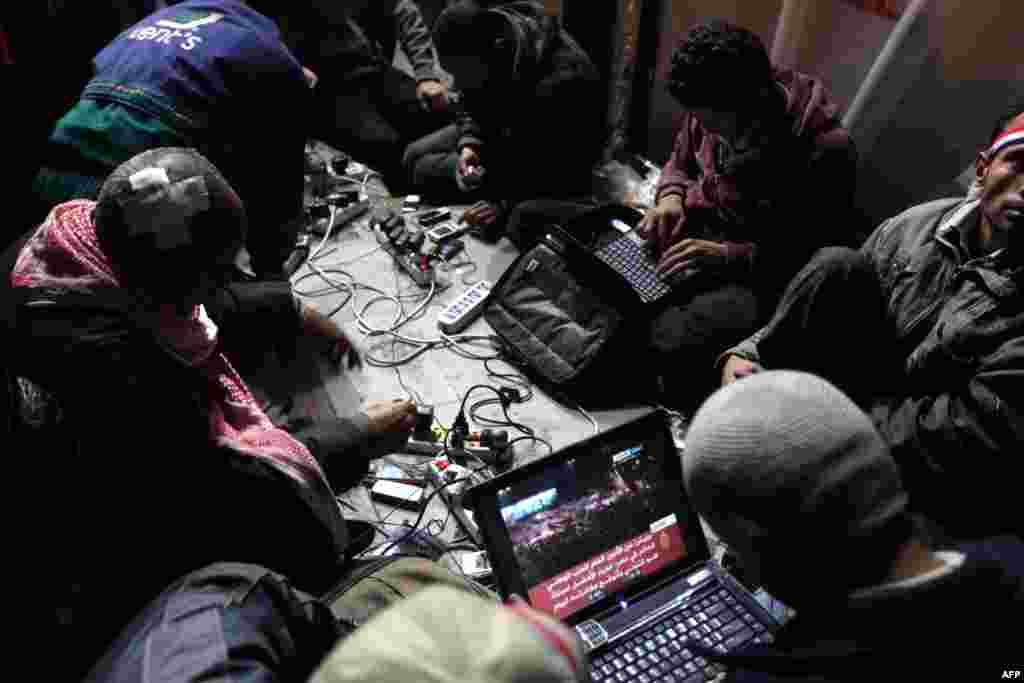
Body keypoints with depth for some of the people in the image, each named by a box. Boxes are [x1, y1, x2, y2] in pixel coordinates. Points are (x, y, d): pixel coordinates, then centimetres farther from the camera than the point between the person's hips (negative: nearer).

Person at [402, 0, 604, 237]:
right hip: (501, 130, 7)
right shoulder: (484, 36, -17)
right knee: (414, 157, 2)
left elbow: (570, 174, -30)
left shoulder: (564, 82, -40)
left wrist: (507, 204, -34)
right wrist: (469, 144, -16)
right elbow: (470, 103, 3)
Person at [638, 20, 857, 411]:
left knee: (670, 342, -33)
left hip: (753, 274, -6)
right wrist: (671, 197, -6)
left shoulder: (825, 150, -22)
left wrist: (731, 257, -25)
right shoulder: (710, 110, -5)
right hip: (690, 233, 7)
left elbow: (816, 256, -15)